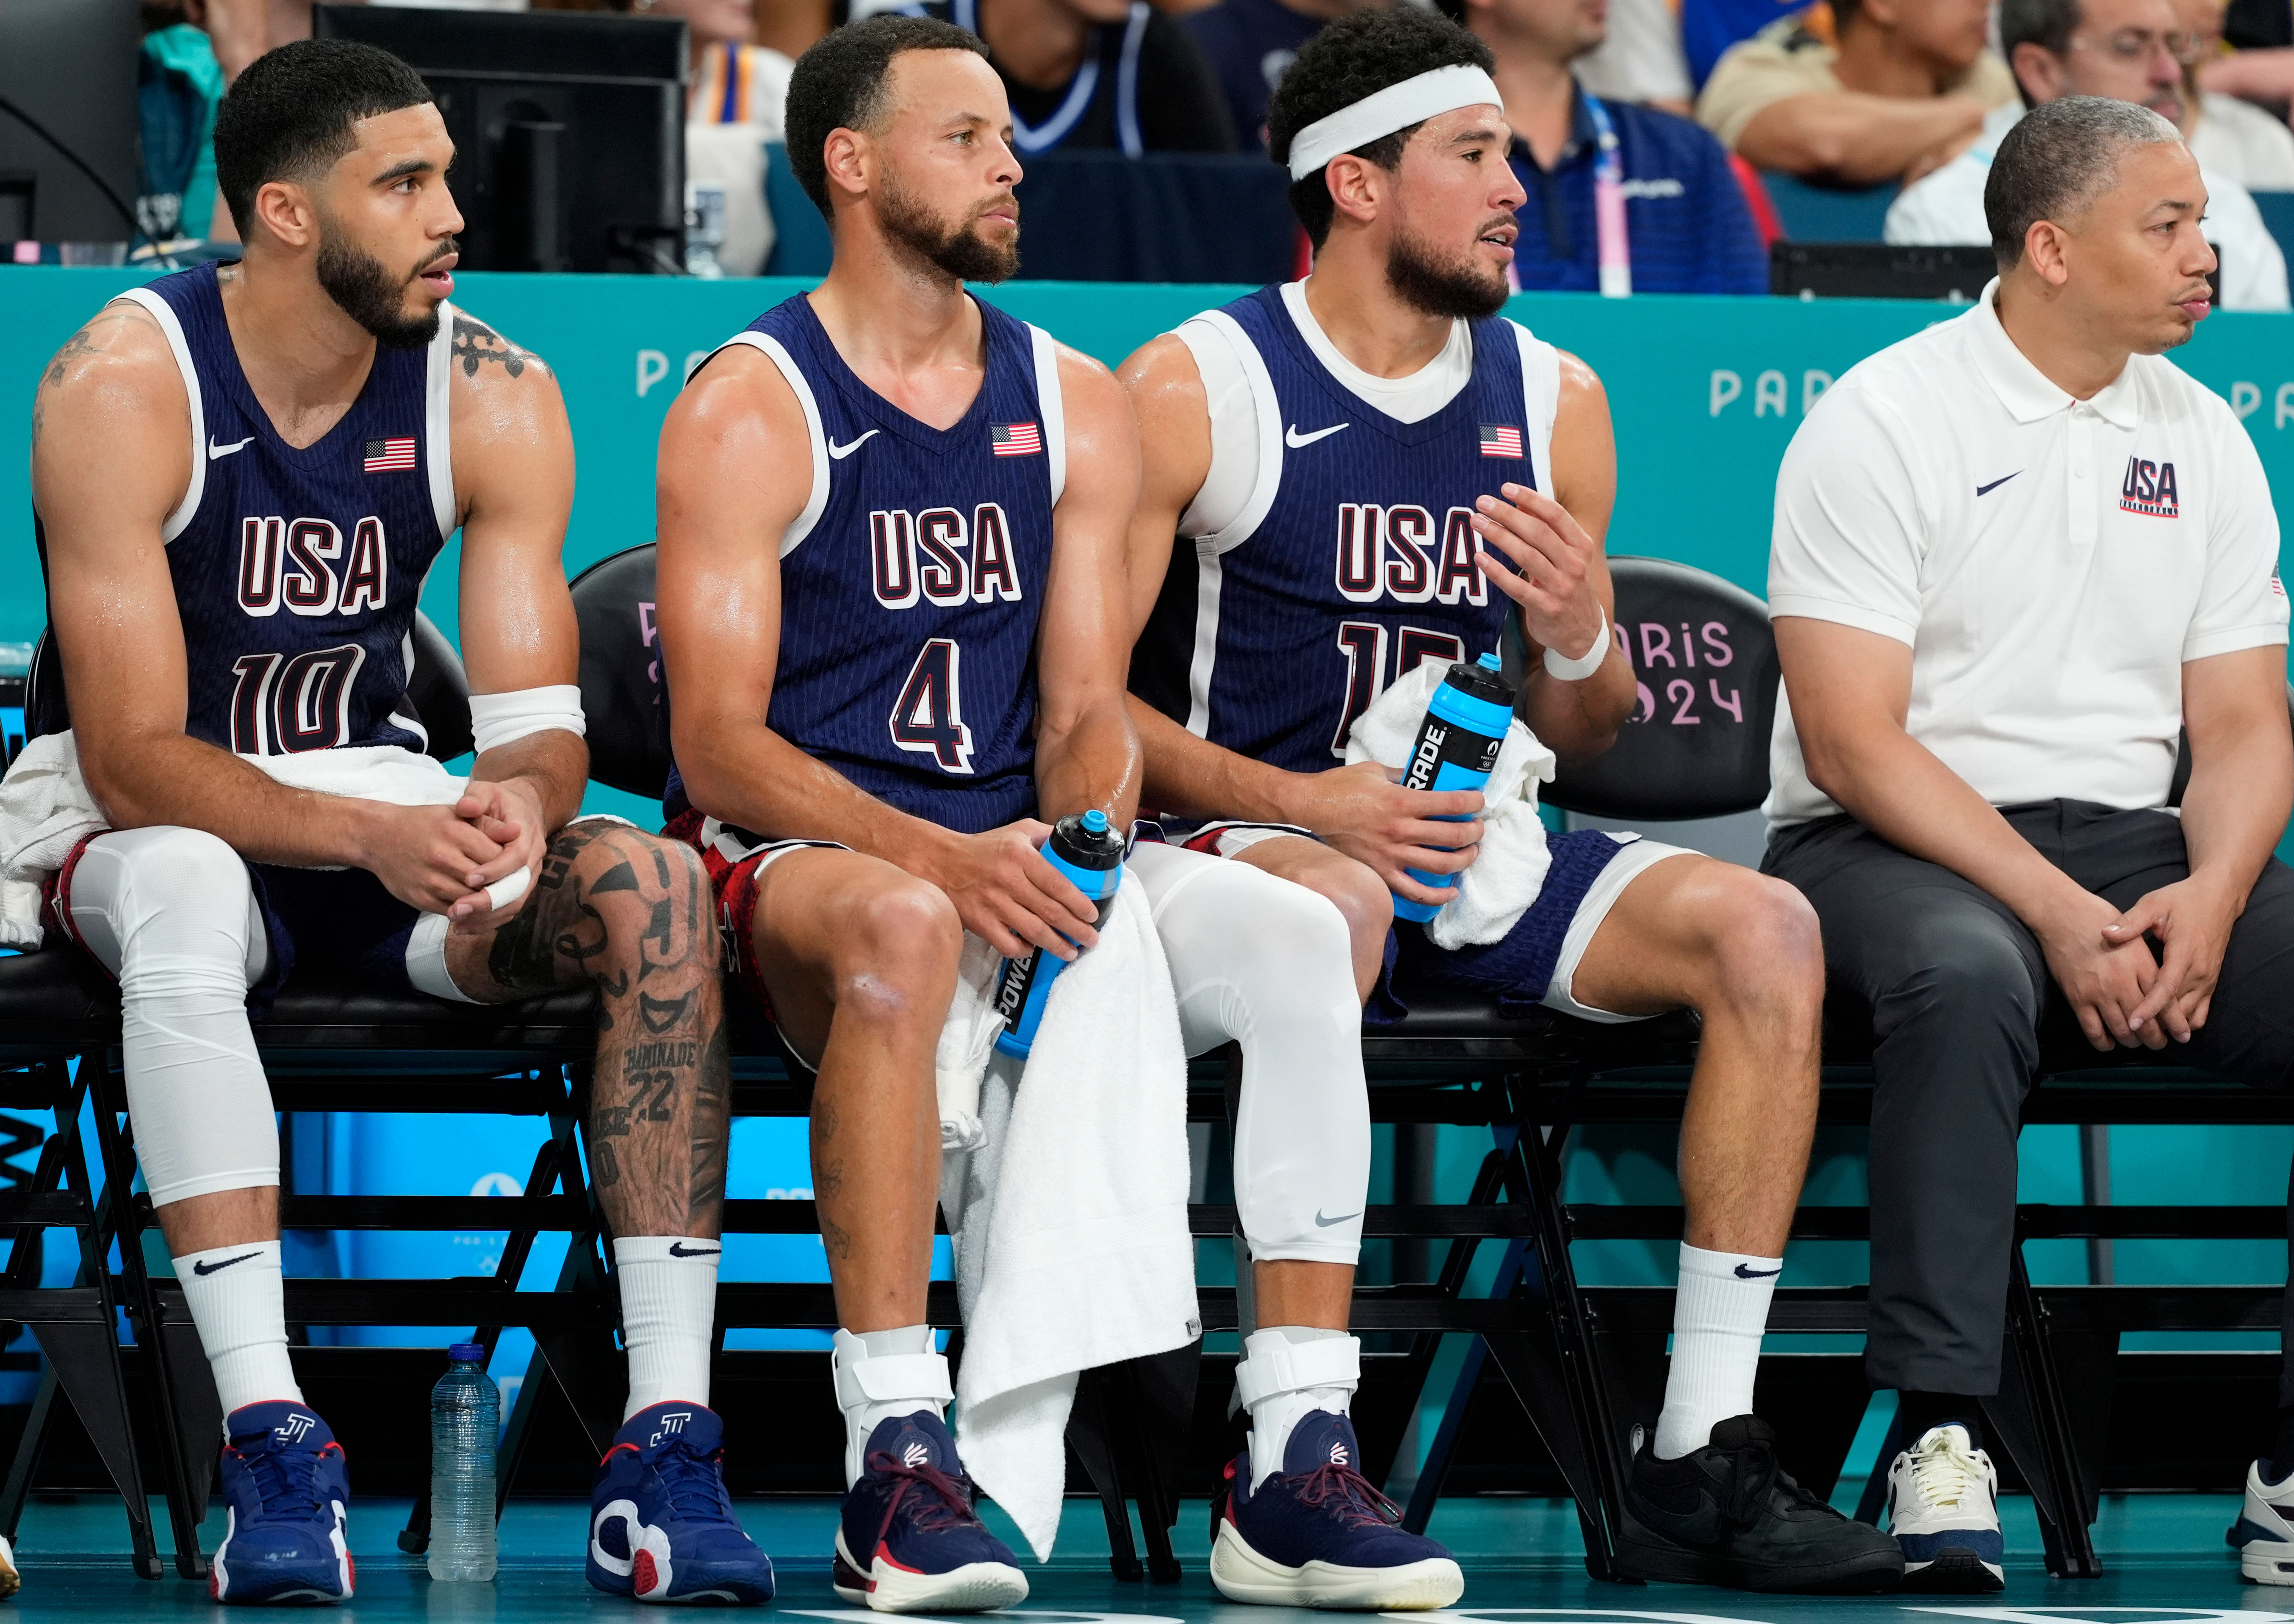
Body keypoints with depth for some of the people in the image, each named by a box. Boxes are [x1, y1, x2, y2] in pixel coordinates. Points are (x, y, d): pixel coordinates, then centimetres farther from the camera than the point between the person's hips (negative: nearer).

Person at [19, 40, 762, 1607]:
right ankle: (273, 1446, -41)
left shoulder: (495, 400, -6)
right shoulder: (121, 388, -18)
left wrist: (518, 802, -35)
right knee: (180, 889, -40)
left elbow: (542, 724, -9)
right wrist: (371, 835, -38)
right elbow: (134, 763, -22)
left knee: (654, 884, -25)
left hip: (398, 814, 4)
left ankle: (671, 1443, -29)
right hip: (177, 823, -4)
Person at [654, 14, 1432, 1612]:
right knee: (903, 930, -40)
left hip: (1012, 858, 5)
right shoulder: (750, 411, -4)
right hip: (791, 856, -5)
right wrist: (938, 858, -27)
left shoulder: (1075, 404, 13)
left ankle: (1303, 1471, -22)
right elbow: (720, 751, -12)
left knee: (1297, 937, -21)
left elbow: (1086, 710, 9)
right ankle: (898, 1468, -40)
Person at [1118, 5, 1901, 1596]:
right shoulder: (1192, 389, -6)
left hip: (1472, 836, 6)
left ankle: (1702, 1457, -18)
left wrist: (1579, 641, -7)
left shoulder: (1554, 400, 10)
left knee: (1765, 930, -17)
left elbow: (1579, 734, 17)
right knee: (1334, 905, -40)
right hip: (1248, 837, -5)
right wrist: (1296, 802, -21)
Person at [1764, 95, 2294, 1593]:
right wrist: (2056, 913, -21)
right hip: (1890, 848, -5)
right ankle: (1943, 1449, -40)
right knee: (1966, 975, -40)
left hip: (2132, 843, 6)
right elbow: (1852, 741, -12)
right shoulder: (1884, 425, -6)